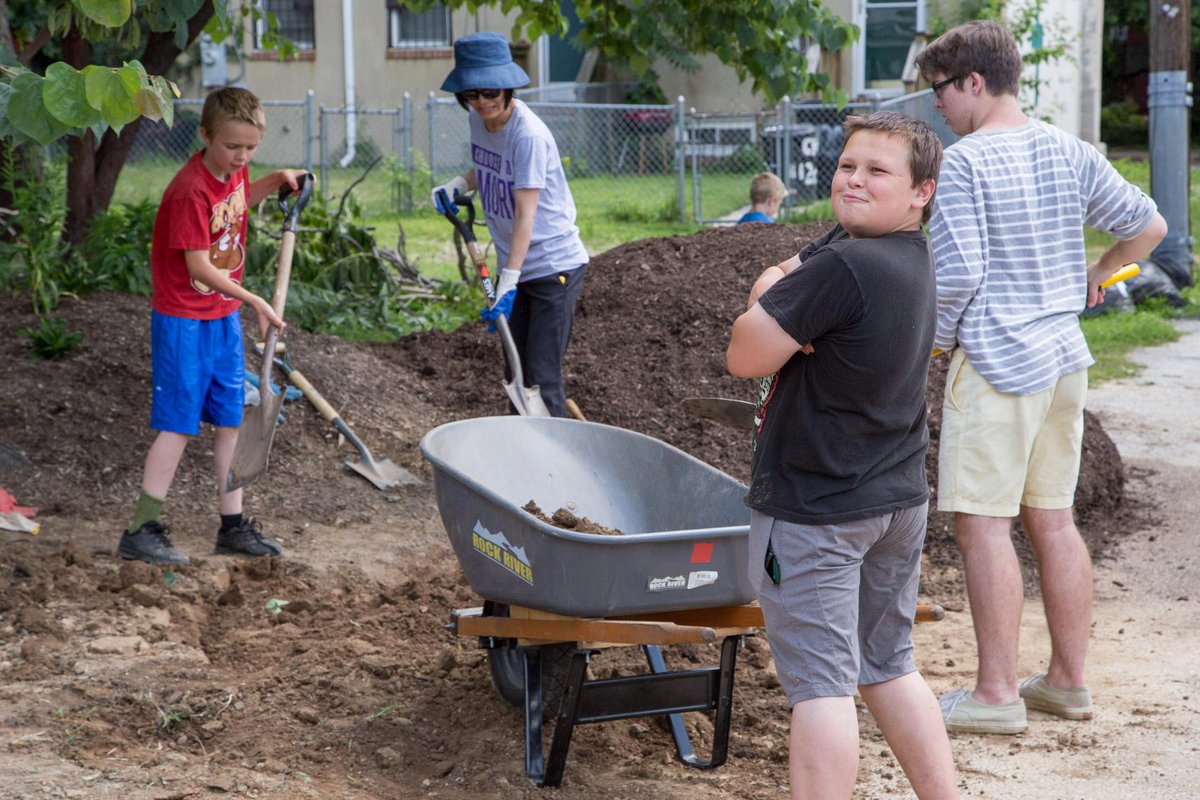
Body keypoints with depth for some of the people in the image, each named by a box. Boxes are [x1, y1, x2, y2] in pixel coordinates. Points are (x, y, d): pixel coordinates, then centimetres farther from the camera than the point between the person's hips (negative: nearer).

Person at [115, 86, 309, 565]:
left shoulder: (233, 171, 3)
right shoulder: (191, 190, -23)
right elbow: (199, 267, -23)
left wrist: (277, 181, 13)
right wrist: (255, 302, -22)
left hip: (224, 317, 8)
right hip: (183, 322, -8)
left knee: (232, 419, 9)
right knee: (179, 424, -6)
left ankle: (232, 526, 17)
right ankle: (140, 531, -1)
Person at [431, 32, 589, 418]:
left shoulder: (529, 134, -22)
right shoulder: (479, 119, 2)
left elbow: (525, 214, -25)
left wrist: (509, 281, -29)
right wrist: (460, 184, 2)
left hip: (553, 266, -8)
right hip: (514, 266, 8)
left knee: (543, 379, -12)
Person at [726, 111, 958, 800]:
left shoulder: (842, 269, -23)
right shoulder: (914, 258, 6)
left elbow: (746, 357, -18)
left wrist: (765, 299, 1)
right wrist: (783, 296, -6)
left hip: (814, 509, -9)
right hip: (900, 498, 9)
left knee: (821, 682, -5)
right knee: (889, 667, 18)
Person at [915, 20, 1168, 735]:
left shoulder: (966, 161, -13)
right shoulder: (1069, 152, 8)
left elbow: (959, 275, -18)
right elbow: (1148, 226, 12)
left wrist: (937, 338, -1)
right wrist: (1095, 276, 29)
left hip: (996, 361, -8)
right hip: (1064, 356, 8)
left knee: (983, 523, -3)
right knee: (1052, 519, 13)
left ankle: (997, 694, -2)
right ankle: (1069, 681, 20)